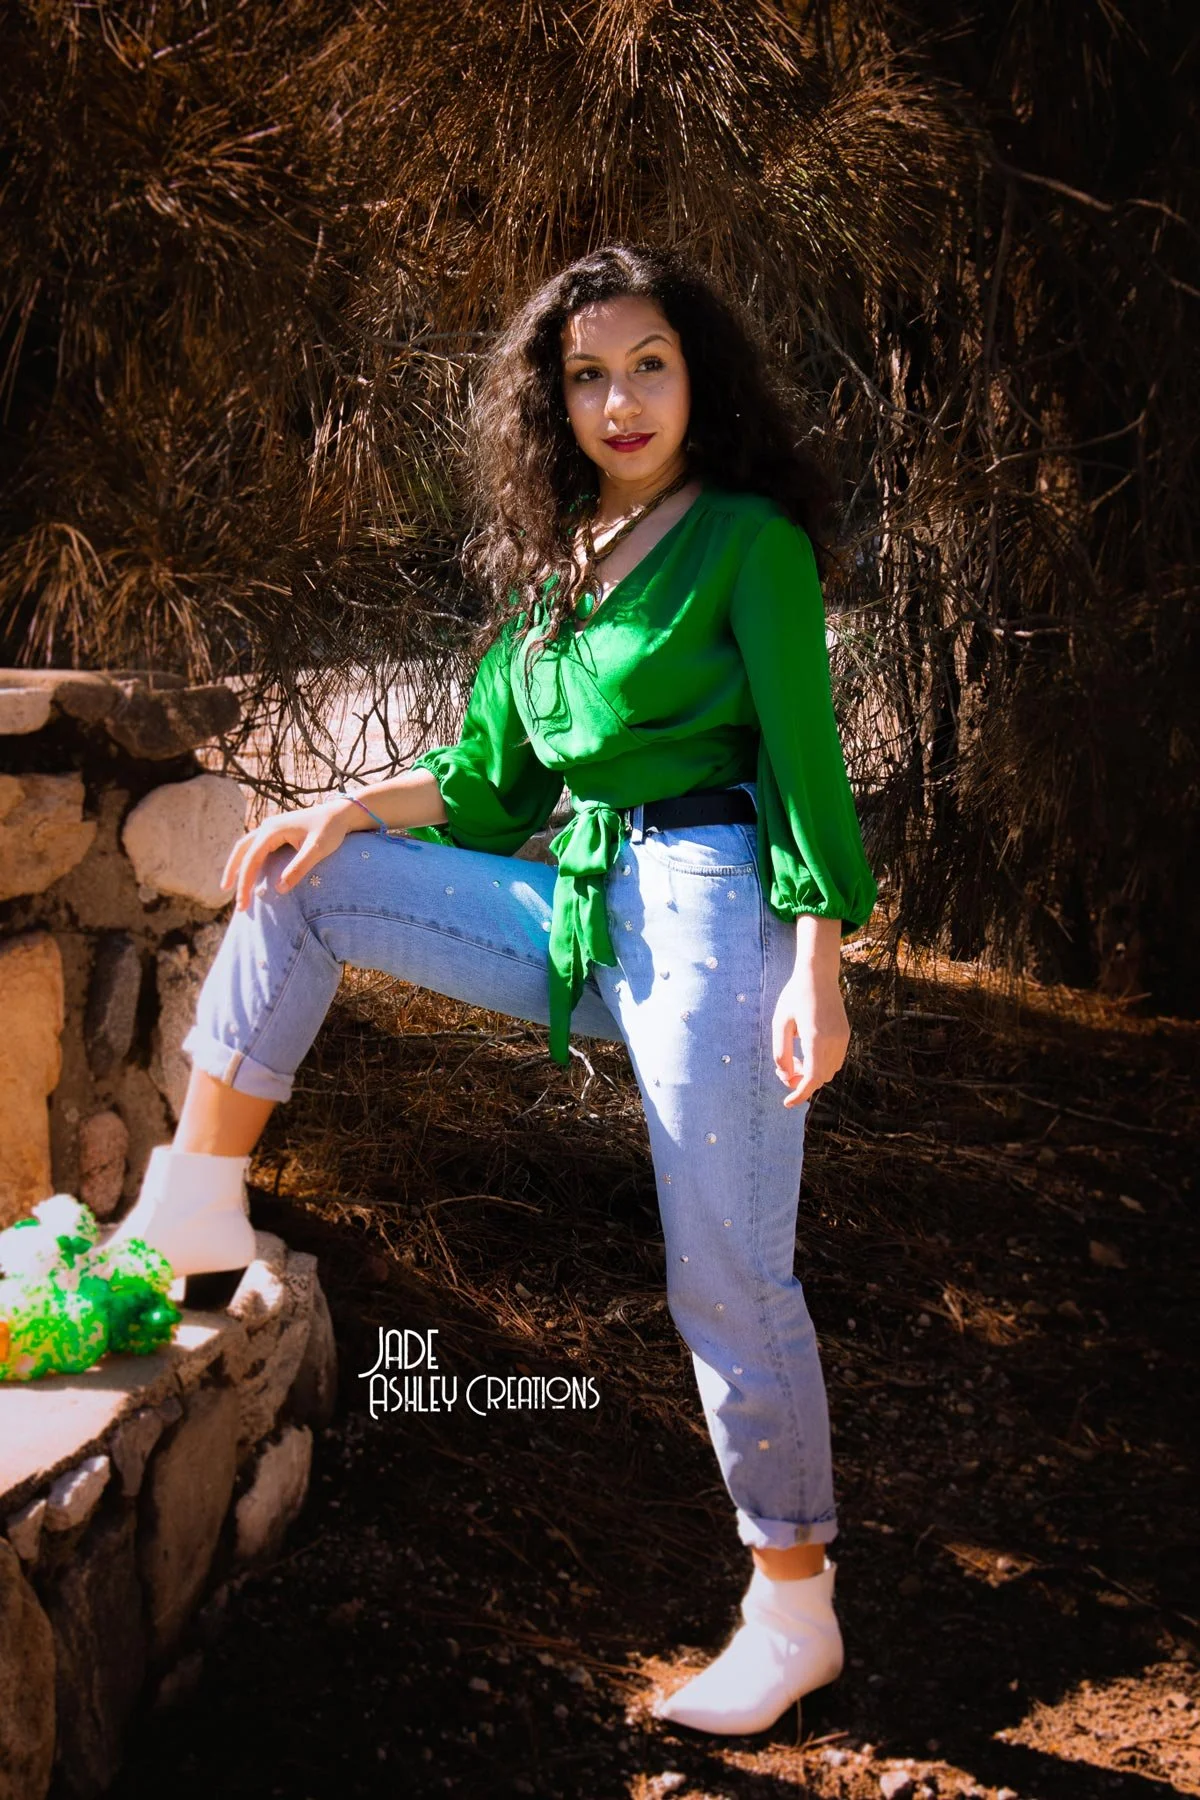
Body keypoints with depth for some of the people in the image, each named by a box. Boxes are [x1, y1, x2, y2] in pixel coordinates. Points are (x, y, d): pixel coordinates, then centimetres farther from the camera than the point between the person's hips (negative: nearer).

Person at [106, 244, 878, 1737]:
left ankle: (795, 1616, 13)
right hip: (583, 910, 7)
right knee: (302, 884, 1)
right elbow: (494, 784, 17)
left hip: (714, 910, -7)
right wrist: (352, 807, 2)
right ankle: (195, 1207, 4)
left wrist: (817, 979, -16)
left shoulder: (749, 540, -5)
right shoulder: (552, 563, 14)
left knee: (728, 1279, -4)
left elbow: (806, 767, -10)